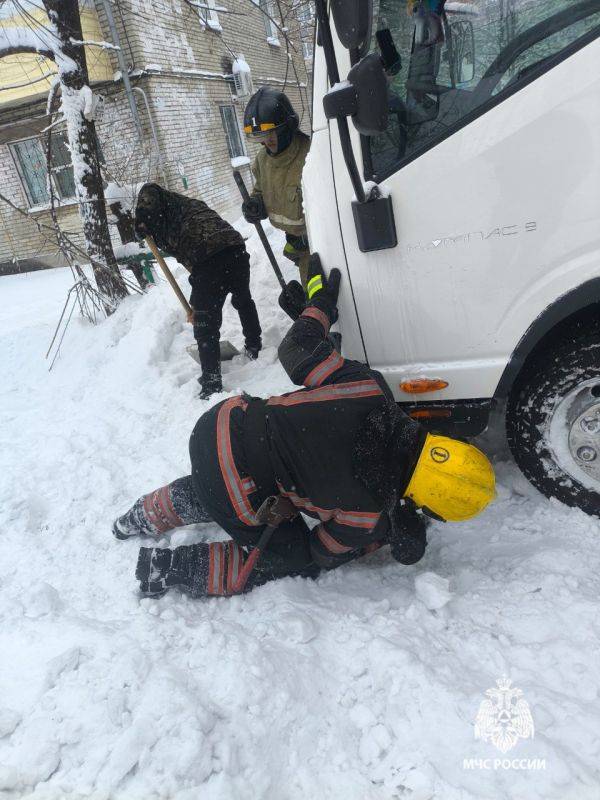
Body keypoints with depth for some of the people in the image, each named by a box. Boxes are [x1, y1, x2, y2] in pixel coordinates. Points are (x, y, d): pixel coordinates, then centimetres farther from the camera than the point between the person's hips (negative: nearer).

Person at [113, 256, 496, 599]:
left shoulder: (371, 389, -12)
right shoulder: (369, 510, -19)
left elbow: (298, 349, -3)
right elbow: (325, 553, 2)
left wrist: (321, 303, 15)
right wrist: (391, 533, 13)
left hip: (220, 424, 7)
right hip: (234, 497, -6)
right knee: (293, 556, 16)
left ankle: (149, 515, 53)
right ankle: (172, 567, 13)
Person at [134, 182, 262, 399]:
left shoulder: (167, 202, 20)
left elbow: (148, 191, -7)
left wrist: (142, 225, 9)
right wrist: (199, 304, 35)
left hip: (208, 258, -7)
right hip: (236, 247, 7)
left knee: (205, 325, 5)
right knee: (243, 300, 33)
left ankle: (212, 384, 10)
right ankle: (254, 348, 51)